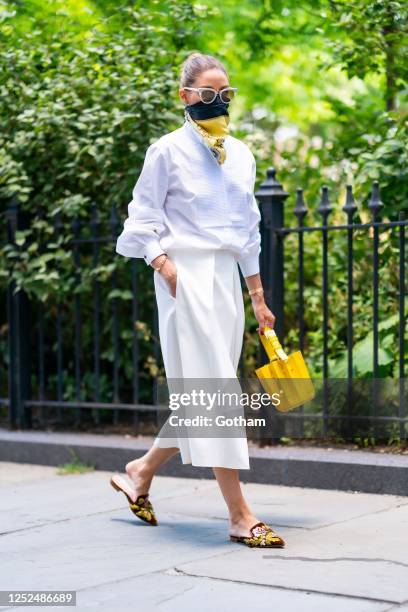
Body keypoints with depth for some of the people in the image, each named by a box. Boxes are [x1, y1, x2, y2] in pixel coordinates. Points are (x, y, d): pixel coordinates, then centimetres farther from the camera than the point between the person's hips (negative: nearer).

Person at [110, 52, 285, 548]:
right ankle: (240, 517, -11)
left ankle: (141, 472, 29)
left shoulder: (241, 154, 15)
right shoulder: (168, 150, -2)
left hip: (226, 277, 7)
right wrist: (166, 268, -14)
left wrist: (258, 297, 19)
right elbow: (144, 218, 0)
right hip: (187, 275, -7)